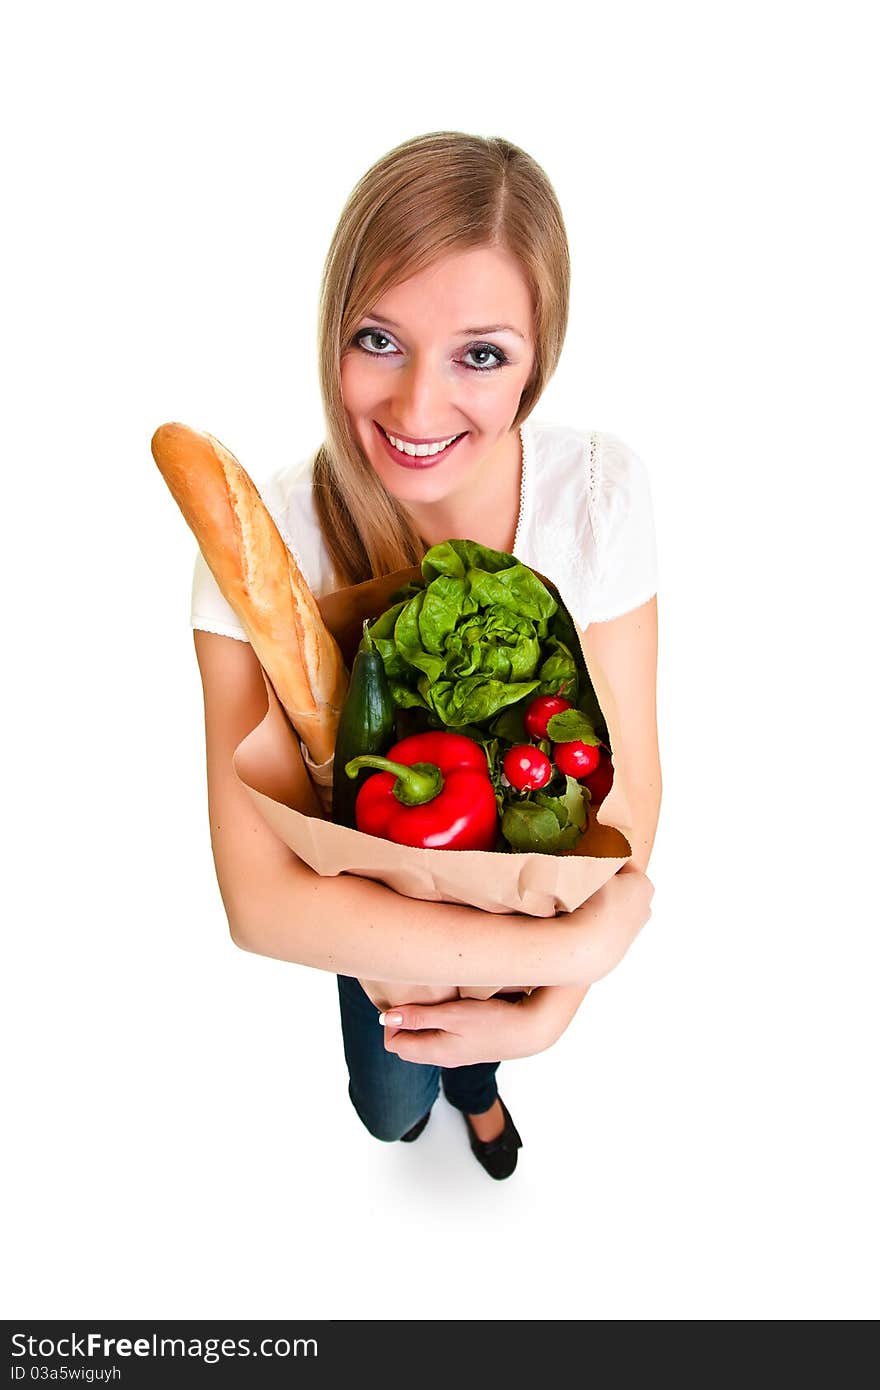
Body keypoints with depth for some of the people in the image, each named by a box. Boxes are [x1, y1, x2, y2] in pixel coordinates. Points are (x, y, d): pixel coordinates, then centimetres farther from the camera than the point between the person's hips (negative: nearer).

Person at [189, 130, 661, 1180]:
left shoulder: (601, 490, -28)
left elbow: (629, 784, -21)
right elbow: (261, 897, -37)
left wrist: (549, 1011, -30)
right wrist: (578, 944, -40)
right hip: (371, 887, -1)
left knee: (474, 1035, 33)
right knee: (387, 1108, 28)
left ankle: (472, 1081, 73)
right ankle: (420, 1085, 67)